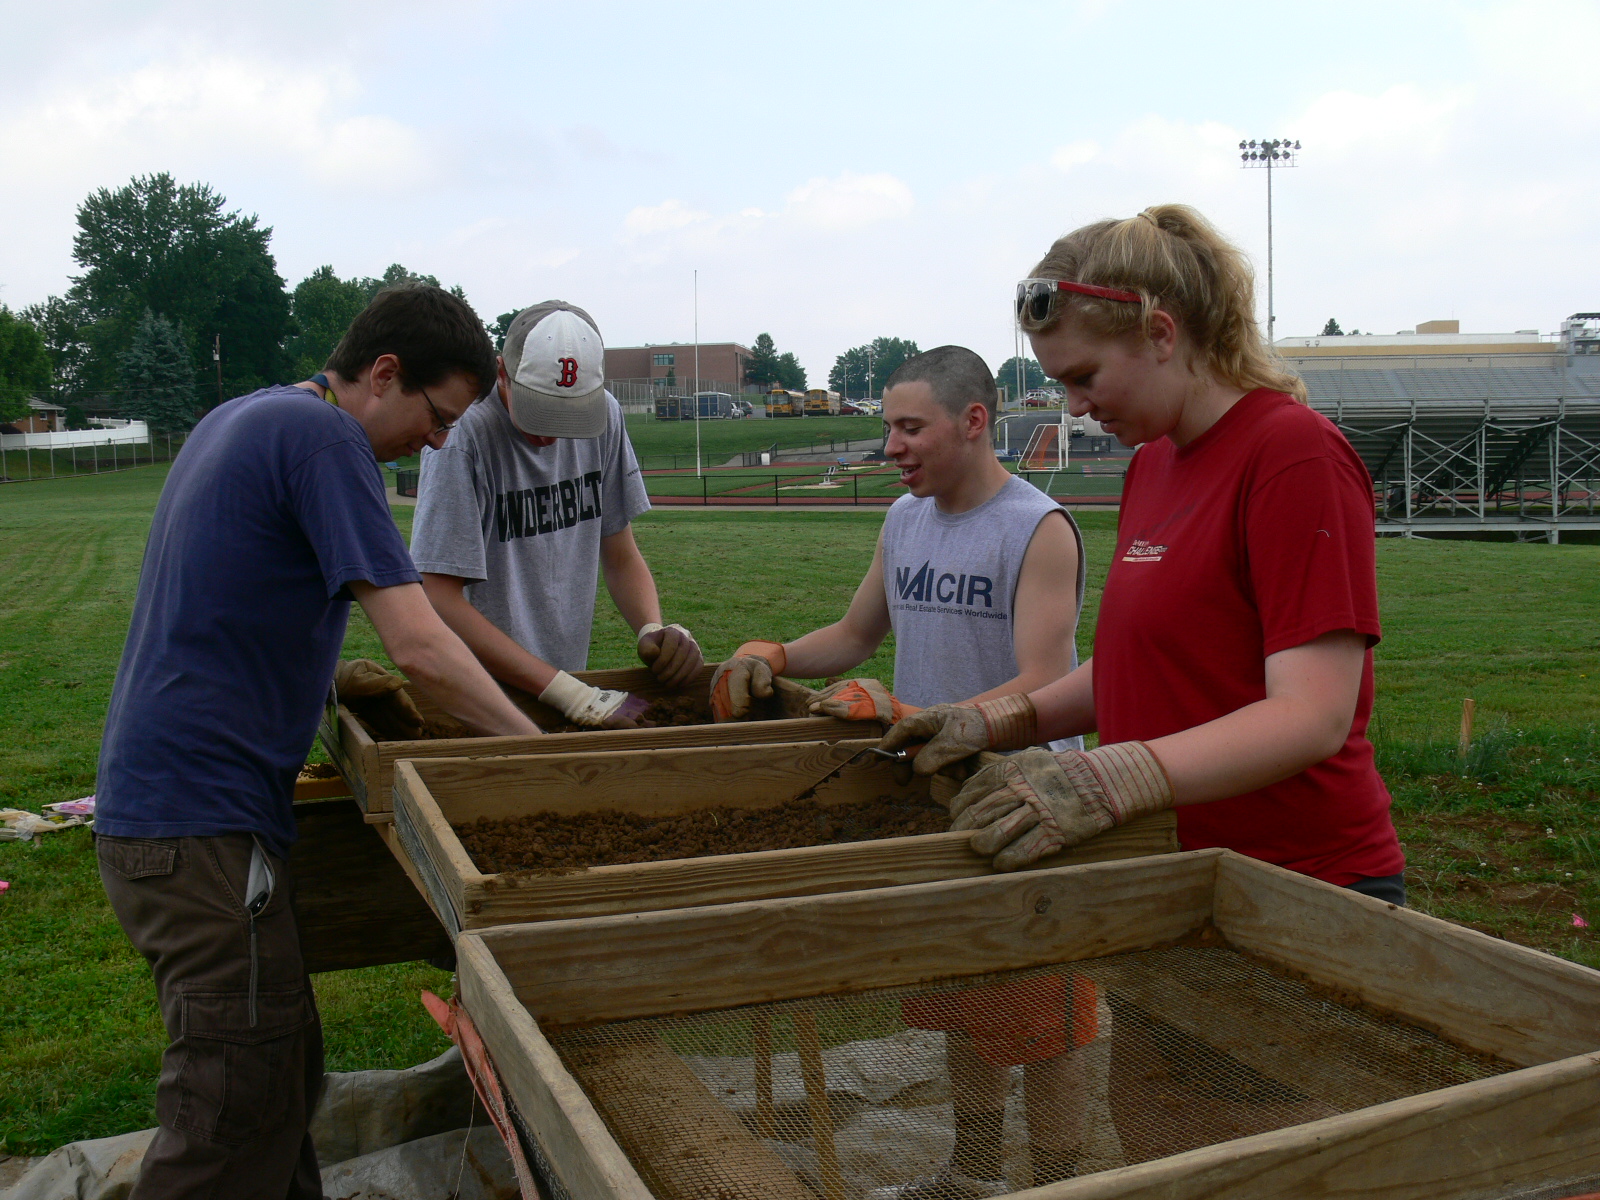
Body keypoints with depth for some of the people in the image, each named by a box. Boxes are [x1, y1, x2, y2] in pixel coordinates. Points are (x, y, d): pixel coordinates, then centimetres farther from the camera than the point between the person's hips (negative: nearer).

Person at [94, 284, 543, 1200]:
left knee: (284, 1069, 16)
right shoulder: (323, 437, -14)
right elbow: (420, 645, -22)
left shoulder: (240, 418, 16)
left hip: (154, 798, 10)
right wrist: (537, 747, -12)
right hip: (202, 822, -10)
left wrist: (320, 675, 16)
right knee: (238, 1118, -4)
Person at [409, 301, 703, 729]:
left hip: (572, 677, 4)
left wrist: (653, 629, -11)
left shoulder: (604, 416, 0)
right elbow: (441, 601, -19)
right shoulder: (464, 433, -17)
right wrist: (572, 695, -23)